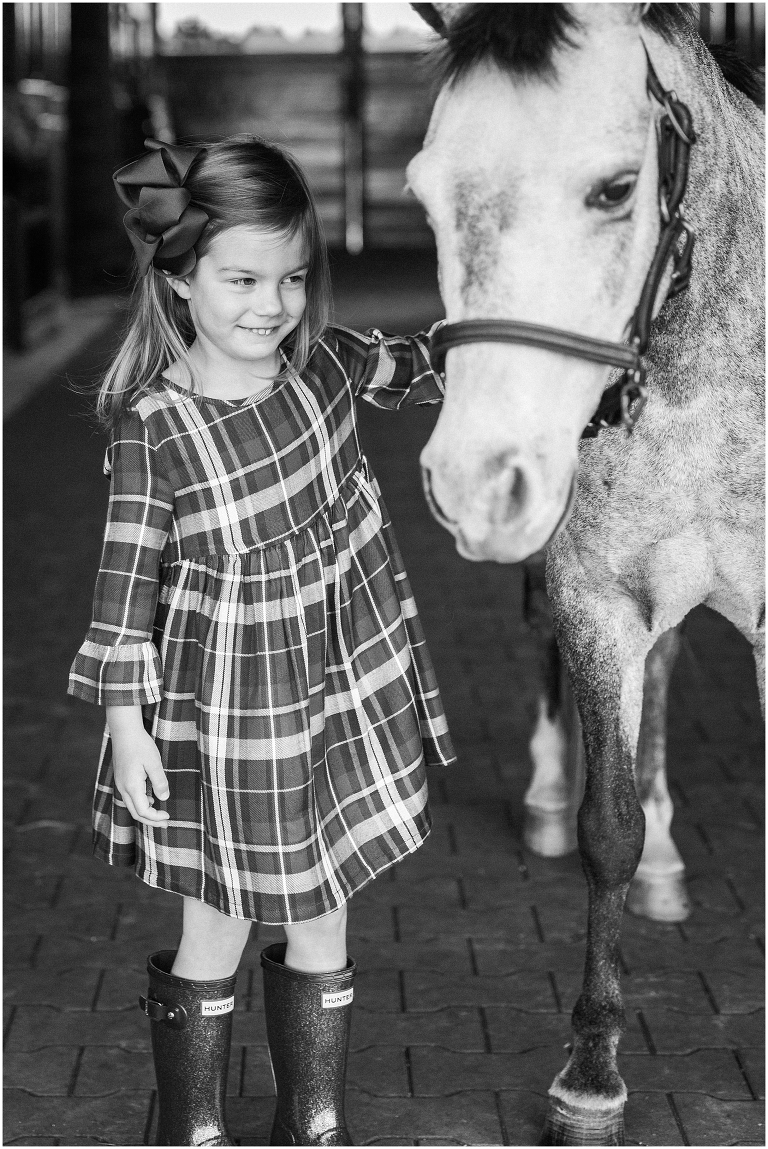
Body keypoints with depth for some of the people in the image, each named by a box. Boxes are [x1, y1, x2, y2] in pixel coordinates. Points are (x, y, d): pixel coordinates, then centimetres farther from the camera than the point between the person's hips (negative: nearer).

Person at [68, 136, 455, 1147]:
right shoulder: (152, 428, -19)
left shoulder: (324, 363, -6)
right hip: (223, 717, -4)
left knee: (322, 923, 16)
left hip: (344, 692, 4)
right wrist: (128, 728, -13)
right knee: (217, 931, 9)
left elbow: (418, 369, 16)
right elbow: (127, 582, -14)